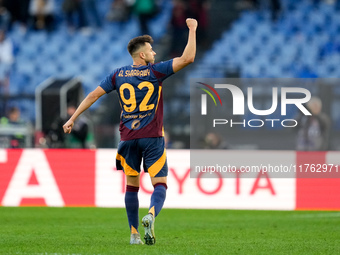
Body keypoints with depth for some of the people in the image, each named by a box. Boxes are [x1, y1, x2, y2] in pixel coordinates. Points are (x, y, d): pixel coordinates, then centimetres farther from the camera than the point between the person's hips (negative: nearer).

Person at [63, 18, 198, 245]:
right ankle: (151, 215, -34)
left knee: (132, 185, 14)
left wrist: (73, 119, 14)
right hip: (152, 138, -3)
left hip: (128, 138, 3)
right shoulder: (155, 72, -5)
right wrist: (192, 30, 0)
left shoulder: (118, 75, 6)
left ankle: (134, 234, 11)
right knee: (160, 184, -3)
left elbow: (93, 95, 6)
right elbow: (187, 58, -10)